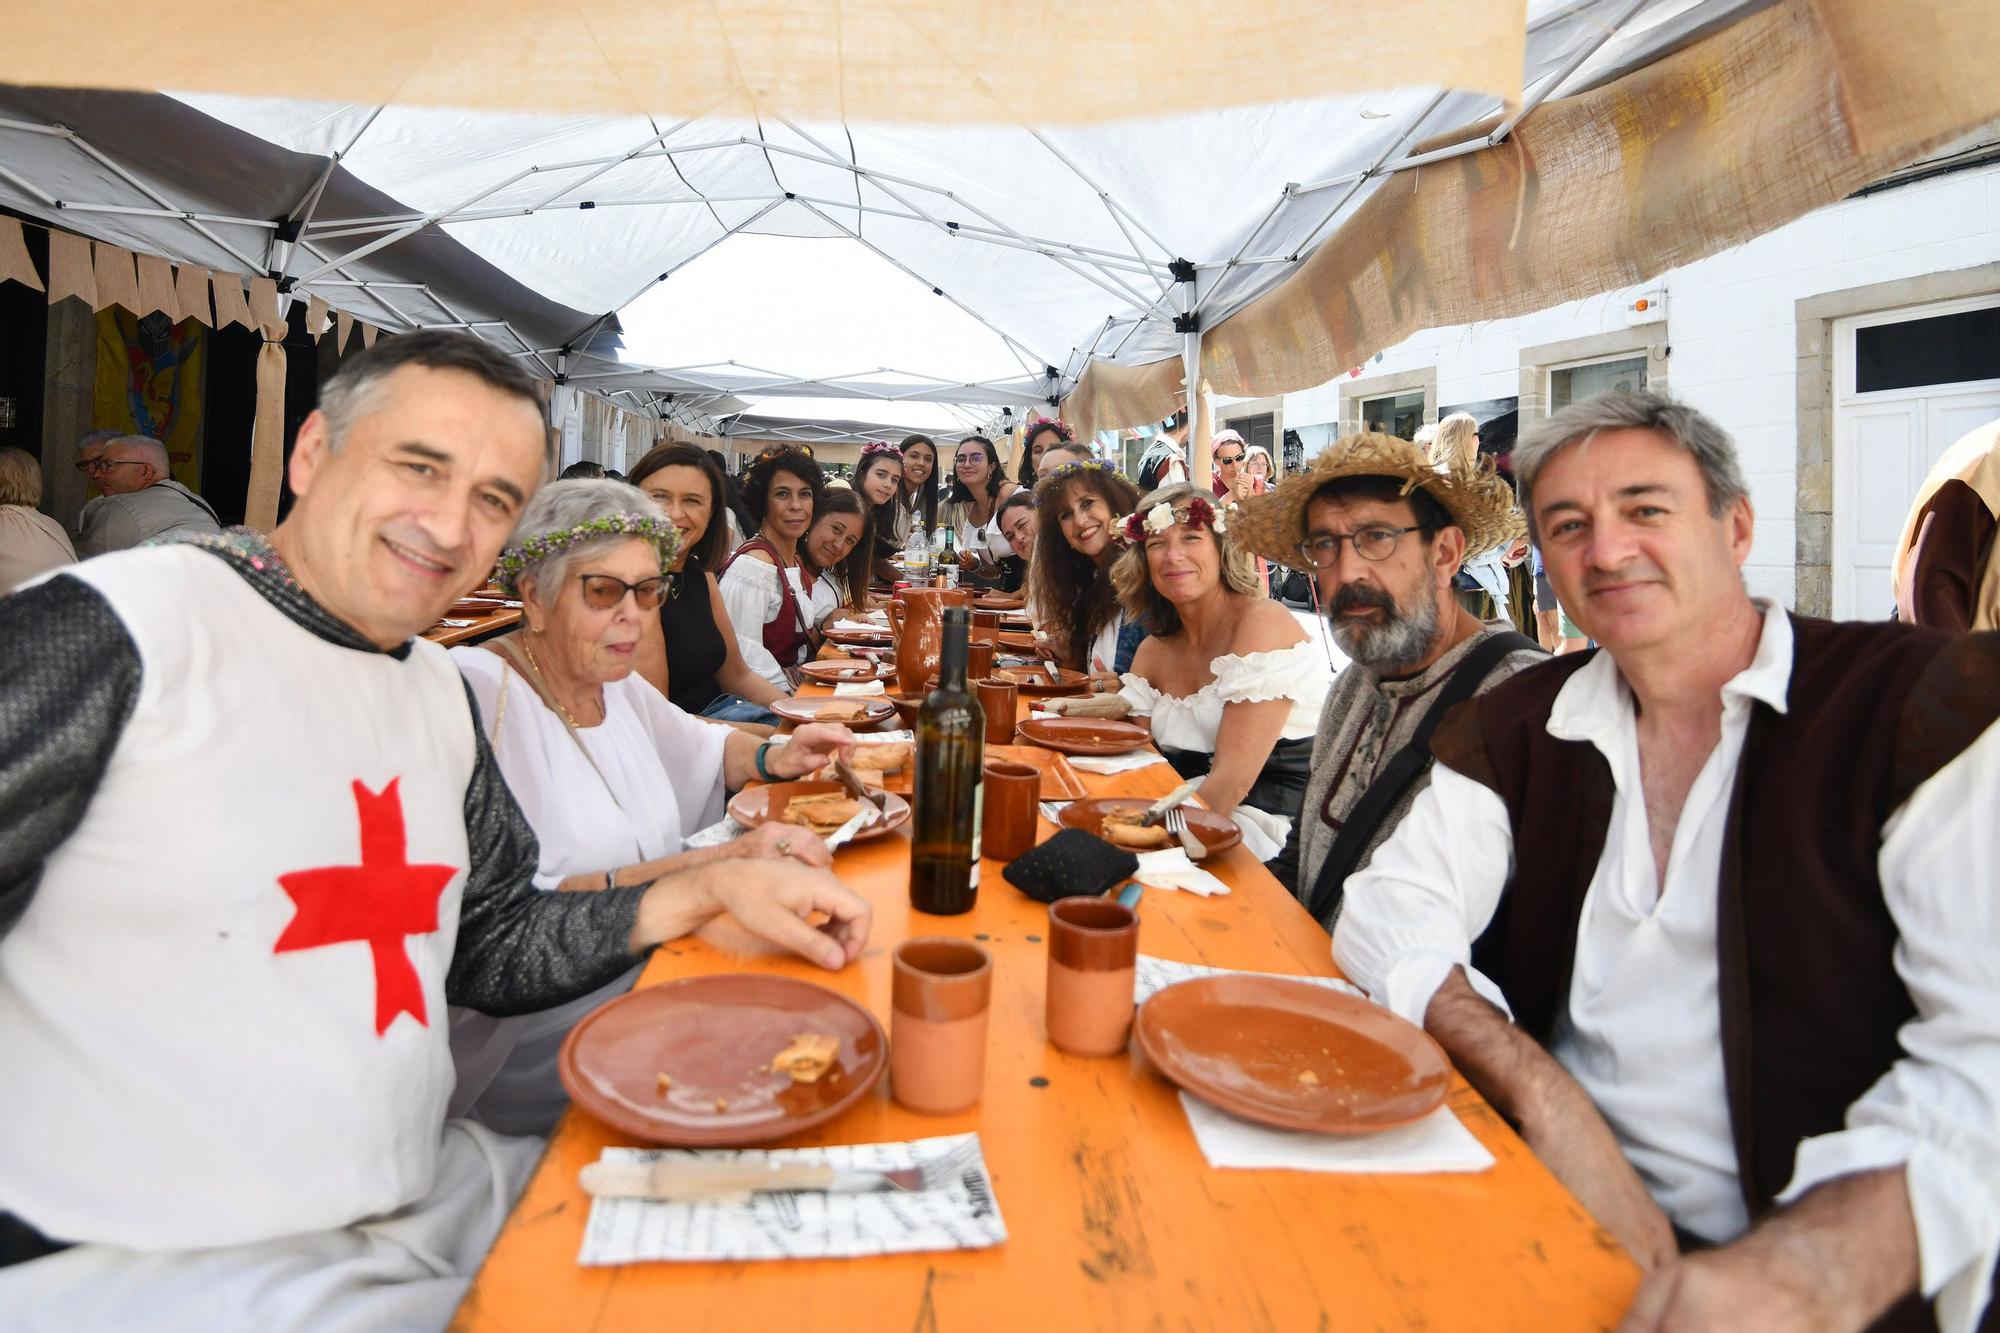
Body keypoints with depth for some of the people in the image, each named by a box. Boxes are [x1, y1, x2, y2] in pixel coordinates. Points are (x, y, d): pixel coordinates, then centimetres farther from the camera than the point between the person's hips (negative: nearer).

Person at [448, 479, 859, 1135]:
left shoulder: (614, 683, 9)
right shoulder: (478, 694, -18)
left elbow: (697, 747, 29)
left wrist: (774, 758, 7)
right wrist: (707, 868, -32)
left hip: (646, 961, 8)